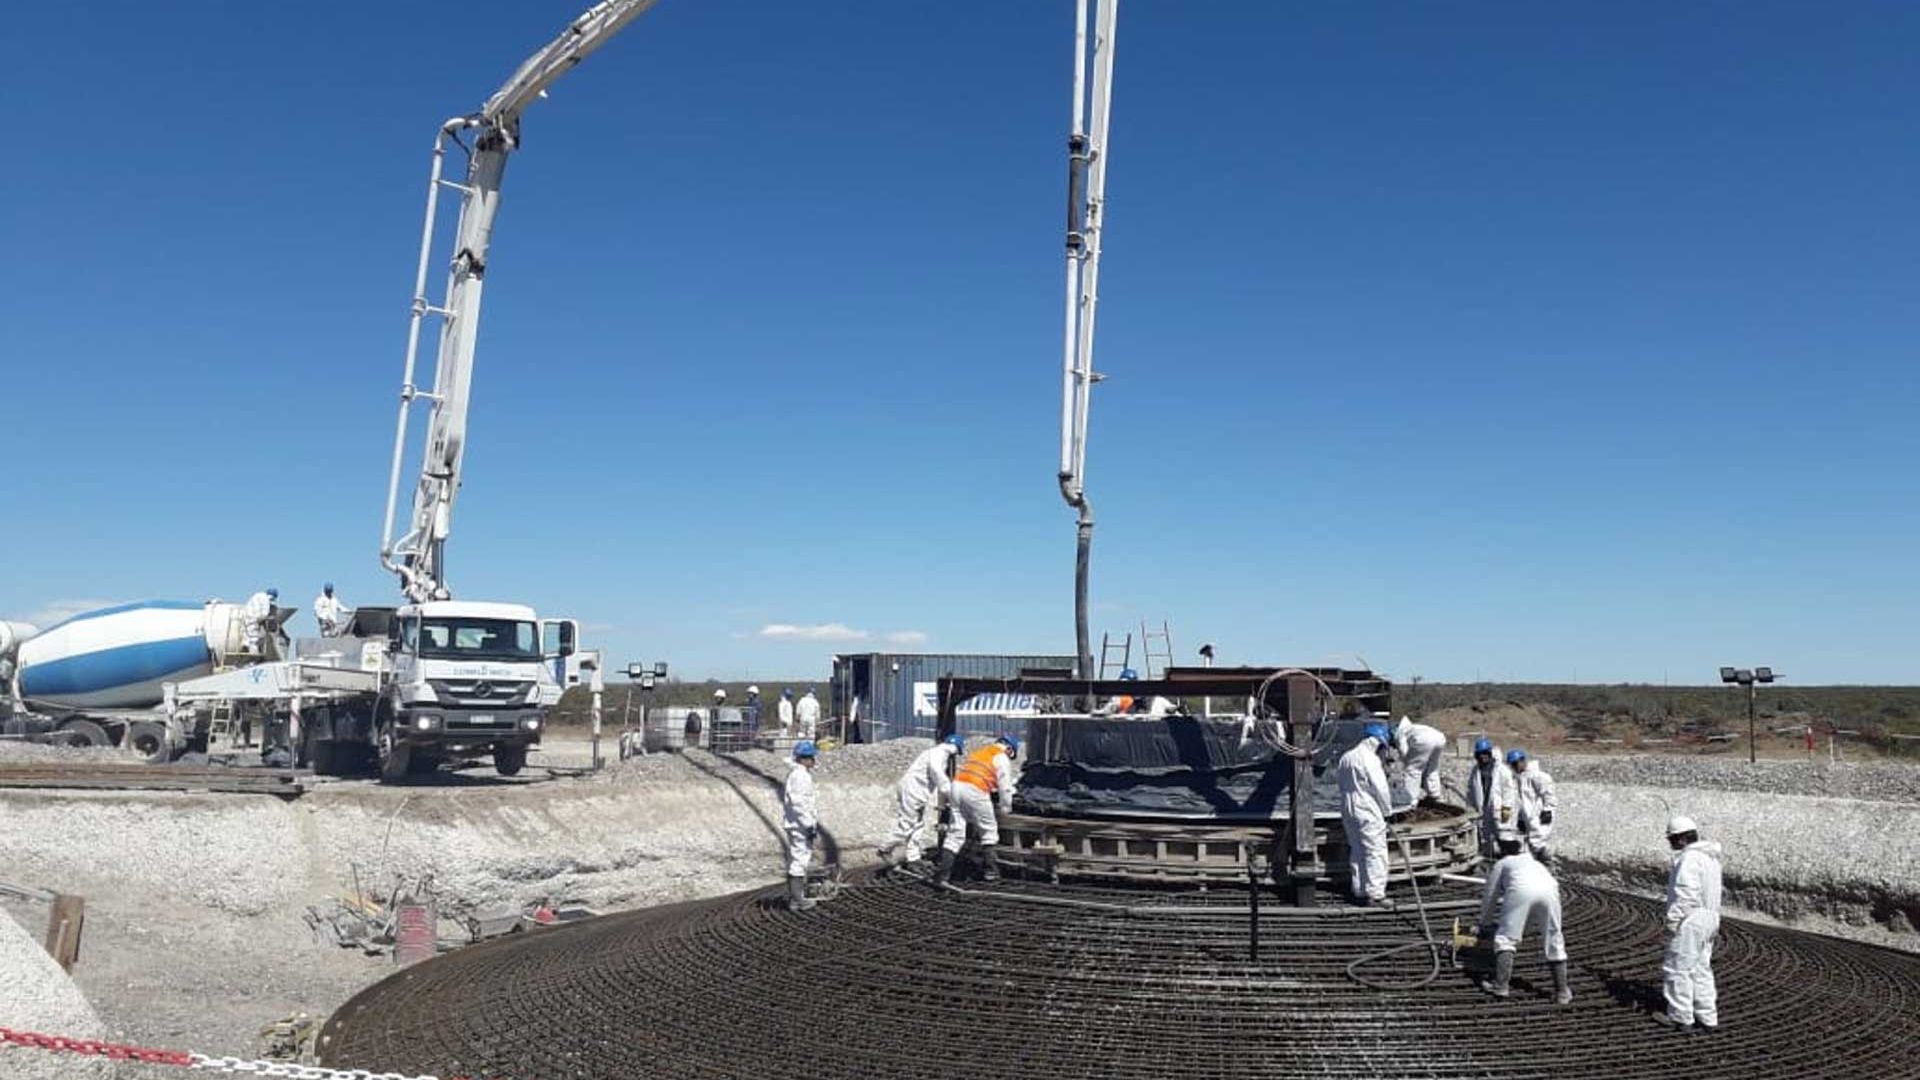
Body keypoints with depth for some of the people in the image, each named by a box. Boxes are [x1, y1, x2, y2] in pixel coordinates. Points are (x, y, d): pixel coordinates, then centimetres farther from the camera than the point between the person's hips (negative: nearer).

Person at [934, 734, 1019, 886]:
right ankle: (991, 871, 17)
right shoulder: (1002, 758, 8)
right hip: (976, 790, -6)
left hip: (957, 784, 6)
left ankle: (941, 874, -2)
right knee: (988, 831, 13)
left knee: (955, 833, 6)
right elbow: (1005, 786, 7)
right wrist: (1006, 809, 21)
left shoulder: (980, 751, 29)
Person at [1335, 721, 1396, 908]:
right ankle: (1375, 894, -3)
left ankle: (1359, 891, 20)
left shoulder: (1346, 757, 10)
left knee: (1357, 852, 15)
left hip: (1349, 810, 8)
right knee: (1375, 852, -2)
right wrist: (1386, 809, 1)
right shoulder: (1370, 759, -16)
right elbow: (1381, 789, -14)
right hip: (1368, 813, -8)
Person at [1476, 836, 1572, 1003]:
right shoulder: (1534, 862, 44)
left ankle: (1500, 985, -4)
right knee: (1554, 941, 15)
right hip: (1549, 890, 4)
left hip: (1521, 890, -4)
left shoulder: (1502, 864, 32)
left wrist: (1484, 925, 49)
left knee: (1505, 937, 4)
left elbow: (1489, 897, 35)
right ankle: (1562, 991, 16)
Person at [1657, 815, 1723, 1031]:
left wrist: (1673, 920, -18)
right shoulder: (1709, 857, 12)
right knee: (1701, 968, 16)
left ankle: (1680, 1016, 8)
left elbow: (1686, 894, -24)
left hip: (1690, 921, -10)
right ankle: (1707, 1017, 21)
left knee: (1677, 968, 1)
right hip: (1708, 919, 10)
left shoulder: (1689, 859, -20)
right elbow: (1710, 893, 18)